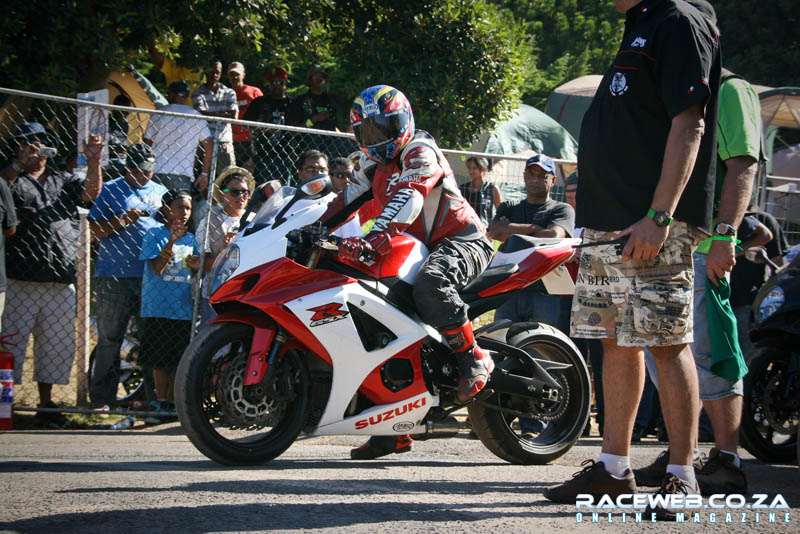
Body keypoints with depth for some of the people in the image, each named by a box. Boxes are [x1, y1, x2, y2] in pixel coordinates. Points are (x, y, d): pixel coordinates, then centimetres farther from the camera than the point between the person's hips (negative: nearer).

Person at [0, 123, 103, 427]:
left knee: (57, 345, 10)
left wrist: (94, 163, -13)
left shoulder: (64, 182, 20)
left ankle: (46, 403, 19)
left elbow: (91, 191, 4)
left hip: (61, 282, 5)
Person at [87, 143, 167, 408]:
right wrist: (122, 220, -16)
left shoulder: (161, 193, 18)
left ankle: (149, 396, 10)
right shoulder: (111, 190, 4)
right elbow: (94, 229, -2)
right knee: (109, 339, -2)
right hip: (115, 277, -4)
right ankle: (101, 399, 2)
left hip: (152, 277, 4)